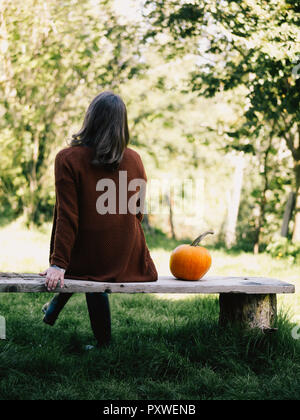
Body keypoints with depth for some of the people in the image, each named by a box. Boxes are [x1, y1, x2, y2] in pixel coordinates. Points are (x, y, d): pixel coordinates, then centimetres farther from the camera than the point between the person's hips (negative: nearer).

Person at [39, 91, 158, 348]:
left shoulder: (68, 159, -13)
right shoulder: (134, 160, -4)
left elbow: (66, 217, -16)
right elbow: (137, 214, 7)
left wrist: (58, 264, -13)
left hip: (86, 260, -2)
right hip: (128, 263, 3)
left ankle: (104, 342, 34)